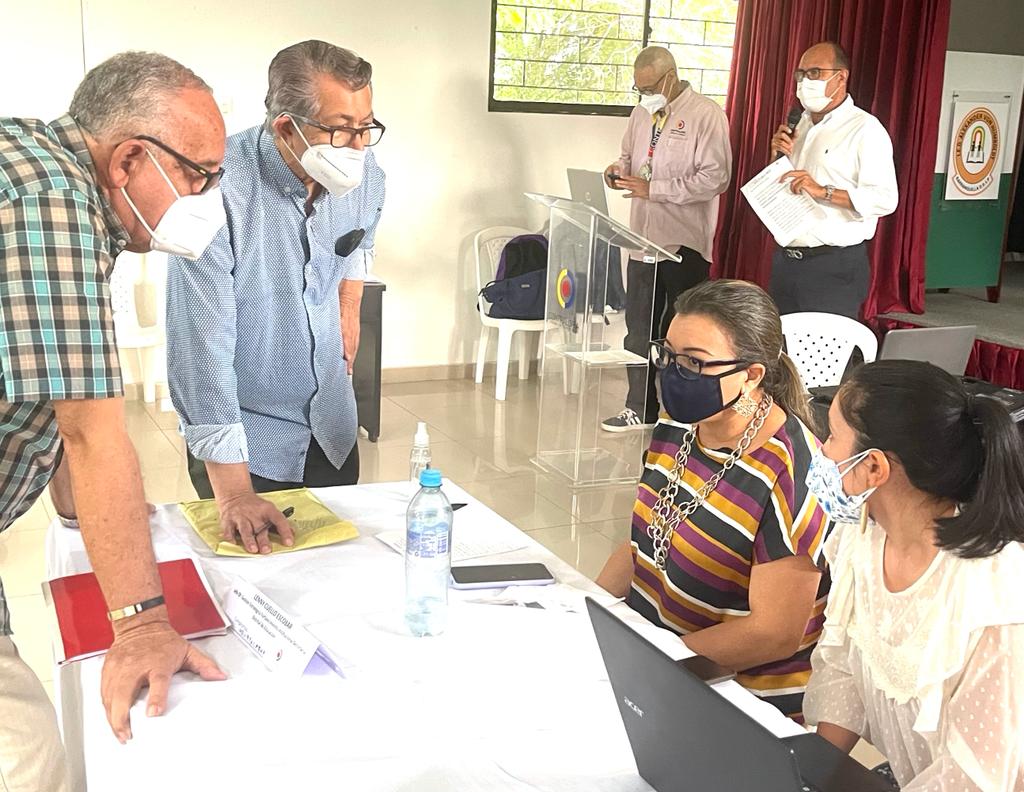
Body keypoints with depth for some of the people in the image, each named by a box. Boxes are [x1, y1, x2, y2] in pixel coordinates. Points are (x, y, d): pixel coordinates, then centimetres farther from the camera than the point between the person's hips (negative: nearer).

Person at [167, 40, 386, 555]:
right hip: (244, 437, -5)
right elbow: (202, 340, -30)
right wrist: (232, 492, -32)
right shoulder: (218, 188, -29)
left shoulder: (363, 175, -9)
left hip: (333, 427, 6)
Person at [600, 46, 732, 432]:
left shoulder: (706, 115, -10)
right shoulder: (642, 112, 12)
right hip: (644, 238, 7)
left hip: (684, 243, -7)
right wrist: (620, 170, 1)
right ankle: (640, 409, 22)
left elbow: (715, 178, -18)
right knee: (639, 327, 11)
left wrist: (653, 189, -20)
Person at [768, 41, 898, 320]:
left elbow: (885, 199, -17)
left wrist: (823, 192, -24)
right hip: (785, 262, 7)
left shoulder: (864, 128, -8)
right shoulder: (800, 124, 17)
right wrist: (778, 157, 4)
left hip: (834, 268, -7)